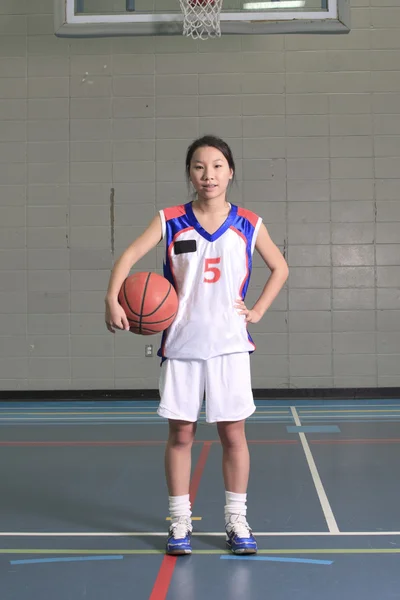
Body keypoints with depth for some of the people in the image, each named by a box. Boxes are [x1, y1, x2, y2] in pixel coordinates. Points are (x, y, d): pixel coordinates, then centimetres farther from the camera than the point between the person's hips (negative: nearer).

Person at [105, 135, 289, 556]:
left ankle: (236, 521, 18)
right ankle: (179, 522, 18)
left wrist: (258, 310, 2)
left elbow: (280, 268, 14)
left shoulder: (249, 225, 2)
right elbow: (130, 255, -8)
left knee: (233, 431, 4)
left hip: (229, 343, 0)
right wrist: (112, 300, -24)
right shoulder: (170, 221, 0)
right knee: (180, 432, 5)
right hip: (180, 344, 0)